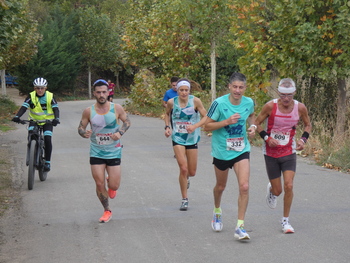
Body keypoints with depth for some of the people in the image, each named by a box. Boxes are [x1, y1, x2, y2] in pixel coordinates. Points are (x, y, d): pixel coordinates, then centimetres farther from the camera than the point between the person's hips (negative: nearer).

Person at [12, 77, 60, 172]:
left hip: (47, 121, -1)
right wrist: (17, 116, -37)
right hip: (34, 121, 1)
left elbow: (56, 109, -17)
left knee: (47, 139, -17)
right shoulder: (31, 96, -10)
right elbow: (24, 107, -19)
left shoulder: (50, 96, -11)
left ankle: (47, 162, -6)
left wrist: (56, 119, -37)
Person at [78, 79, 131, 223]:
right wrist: (84, 133, -22)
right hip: (96, 152, 0)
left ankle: (111, 183, 37)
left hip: (114, 152, 0)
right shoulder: (88, 111, -7)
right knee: (99, 184, -2)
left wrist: (120, 133, -13)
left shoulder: (116, 108, -8)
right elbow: (80, 127, 2)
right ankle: (107, 211, 20)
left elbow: (127, 121, 6)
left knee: (114, 186, -2)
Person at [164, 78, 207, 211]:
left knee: (192, 172, 7)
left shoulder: (195, 101, -11)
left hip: (192, 139, 1)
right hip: (177, 138, 0)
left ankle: (186, 178, 47)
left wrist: (195, 126, -22)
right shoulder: (171, 102, -6)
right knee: (183, 168, -13)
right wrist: (167, 127, 0)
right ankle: (184, 199, 0)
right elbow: (167, 114, 15)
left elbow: (205, 117, -7)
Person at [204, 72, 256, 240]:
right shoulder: (219, 103, -17)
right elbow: (207, 126, -13)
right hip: (221, 151, -1)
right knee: (220, 186, 18)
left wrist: (252, 126, -1)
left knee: (244, 187, -15)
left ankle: (240, 226, -8)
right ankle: (217, 212, 50)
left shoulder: (248, 103, -5)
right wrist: (227, 121, -25)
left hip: (241, 151, 2)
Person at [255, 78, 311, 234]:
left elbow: (308, 125, 11)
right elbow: (257, 123, -2)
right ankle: (271, 190, 43)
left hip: (289, 152, 1)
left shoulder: (300, 108, -8)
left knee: (289, 186, -14)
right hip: (271, 153, -1)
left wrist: (303, 139, -7)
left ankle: (286, 221, 4)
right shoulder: (270, 106, -14)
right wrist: (267, 138, -17)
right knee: (277, 190, 3)